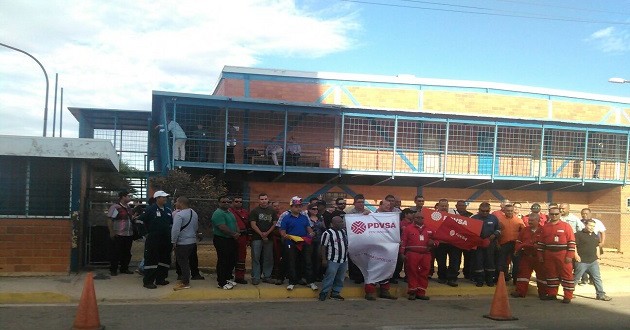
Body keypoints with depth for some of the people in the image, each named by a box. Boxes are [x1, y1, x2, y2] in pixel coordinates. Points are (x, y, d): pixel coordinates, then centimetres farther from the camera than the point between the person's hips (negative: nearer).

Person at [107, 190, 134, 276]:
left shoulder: (128, 207, 13)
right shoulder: (115, 207, -11)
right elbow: (109, 220, -12)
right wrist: (111, 232, -15)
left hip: (128, 234, 7)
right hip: (118, 235, -7)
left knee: (127, 253, 12)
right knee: (115, 253, 1)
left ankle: (124, 268, 23)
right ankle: (113, 270, 9)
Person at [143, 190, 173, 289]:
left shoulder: (168, 210, 11)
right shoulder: (150, 210, -8)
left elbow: (172, 222, 18)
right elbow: (144, 222, -4)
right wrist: (150, 231, 0)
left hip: (166, 240, 7)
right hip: (153, 240, -7)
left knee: (164, 260, 13)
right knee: (151, 260, -5)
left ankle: (160, 279, 24)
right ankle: (148, 281, 0)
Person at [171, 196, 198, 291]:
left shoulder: (179, 214, -18)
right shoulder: (194, 213, 8)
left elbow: (175, 230, -23)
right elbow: (196, 227, 17)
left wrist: (174, 242, -13)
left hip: (182, 243, -8)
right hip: (192, 241, 8)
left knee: (183, 263, 1)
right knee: (187, 262, 17)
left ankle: (185, 283, 6)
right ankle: (185, 280, 25)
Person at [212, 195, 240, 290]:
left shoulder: (230, 213, 16)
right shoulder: (218, 213, -15)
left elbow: (235, 224, 17)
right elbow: (223, 228, -23)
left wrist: (237, 233, -3)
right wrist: (234, 234, -14)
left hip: (231, 240, 10)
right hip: (222, 240, -10)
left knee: (232, 261, 15)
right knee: (223, 262, -4)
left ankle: (228, 278, 28)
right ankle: (222, 283, 3)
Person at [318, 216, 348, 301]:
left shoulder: (344, 232, 11)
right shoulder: (328, 233, -10)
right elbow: (323, 247, -10)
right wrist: (324, 259, -13)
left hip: (344, 260, 7)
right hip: (333, 260, -7)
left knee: (340, 278, 11)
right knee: (329, 277, -6)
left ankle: (335, 293, 22)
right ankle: (323, 294, 4)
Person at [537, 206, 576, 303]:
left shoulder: (566, 226, -4)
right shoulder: (545, 227, 9)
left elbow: (571, 241, -7)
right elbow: (541, 242, 12)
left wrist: (570, 255, -12)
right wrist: (540, 254, 7)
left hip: (563, 255, -4)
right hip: (549, 255, 4)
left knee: (567, 275, -1)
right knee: (551, 274, 11)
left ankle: (568, 296, 4)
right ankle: (552, 294, 21)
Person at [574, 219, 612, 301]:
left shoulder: (595, 236, 13)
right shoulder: (579, 234, -8)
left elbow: (597, 247, 24)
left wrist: (598, 257, 18)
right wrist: (576, 255, -19)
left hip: (593, 262, 6)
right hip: (581, 261, -6)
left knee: (597, 278, 5)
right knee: (576, 278, 2)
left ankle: (601, 294, 11)